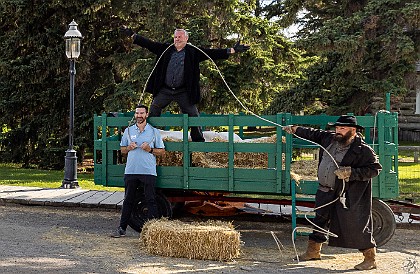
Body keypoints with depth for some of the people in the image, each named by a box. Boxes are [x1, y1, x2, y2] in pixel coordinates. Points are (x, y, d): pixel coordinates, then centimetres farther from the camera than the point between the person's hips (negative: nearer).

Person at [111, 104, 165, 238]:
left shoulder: (154, 132, 5)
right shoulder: (128, 131, 12)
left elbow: (162, 151, 7)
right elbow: (122, 149, 19)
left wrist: (150, 150, -10)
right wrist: (129, 148, -3)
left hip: (148, 172, -2)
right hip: (131, 171, 2)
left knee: (151, 201, -2)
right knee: (128, 201, 7)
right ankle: (122, 229, 11)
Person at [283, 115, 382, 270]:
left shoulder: (363, 150, -15)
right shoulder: (330, 138, 5)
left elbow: (374, 169, -19)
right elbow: (314, 134, 20)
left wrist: (350, 172, -25)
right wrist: (295, 130, 19)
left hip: (348, 196, -7)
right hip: (326, 193, 7)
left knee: (356, 226, -5)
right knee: (320, 220, 19)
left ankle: (370, 259, 7)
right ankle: (313, 251, 36)